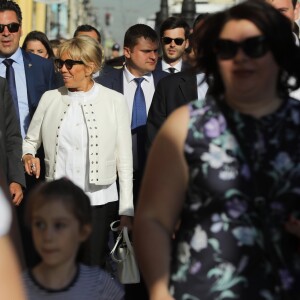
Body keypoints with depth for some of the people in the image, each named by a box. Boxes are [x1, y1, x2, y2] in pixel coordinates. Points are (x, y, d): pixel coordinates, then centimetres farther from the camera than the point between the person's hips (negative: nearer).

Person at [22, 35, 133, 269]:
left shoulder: (114, 101, 1)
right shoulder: (50, 99, 6)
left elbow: (124, 158, 2)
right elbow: (31, 140, 16)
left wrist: (126, 210, -2)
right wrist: (28, 155, -9)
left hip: (100, 202, -1)